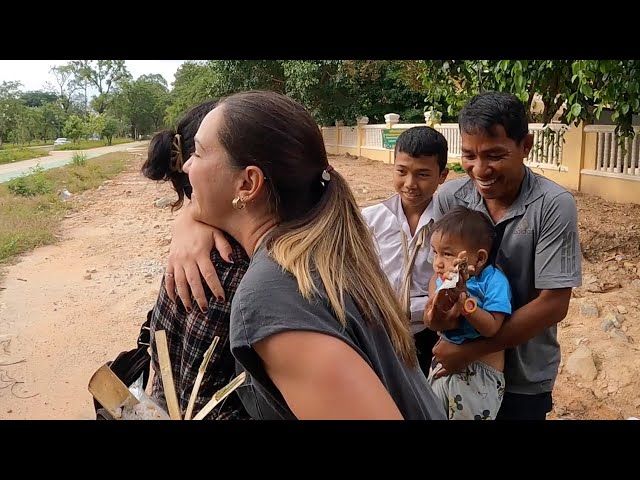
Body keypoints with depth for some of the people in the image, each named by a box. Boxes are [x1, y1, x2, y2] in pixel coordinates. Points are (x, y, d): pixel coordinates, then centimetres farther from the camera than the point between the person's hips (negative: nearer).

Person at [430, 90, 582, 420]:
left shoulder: (554, 206, -18)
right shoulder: (449, 198, -10)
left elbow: (553, 304, -19)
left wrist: (470, 350, -21)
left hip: (524, 379, -2)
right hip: (454, 367, 3)